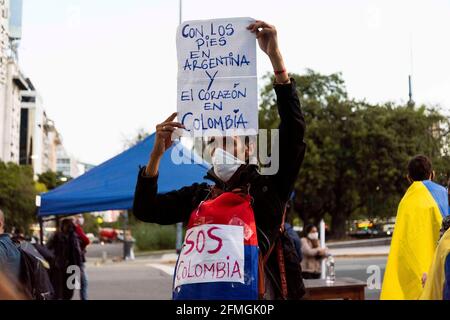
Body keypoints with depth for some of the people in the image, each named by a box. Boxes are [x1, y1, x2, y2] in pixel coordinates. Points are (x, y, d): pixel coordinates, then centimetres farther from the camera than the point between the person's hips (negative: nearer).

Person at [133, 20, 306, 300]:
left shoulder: (267, 189, 0)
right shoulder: (197, 195, 13)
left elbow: (294, 132, -11)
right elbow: (145, 209, 6)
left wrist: (276, 57, -17)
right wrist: (157, 153, -6)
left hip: (250, 291, -3)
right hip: (196, 291, 4)